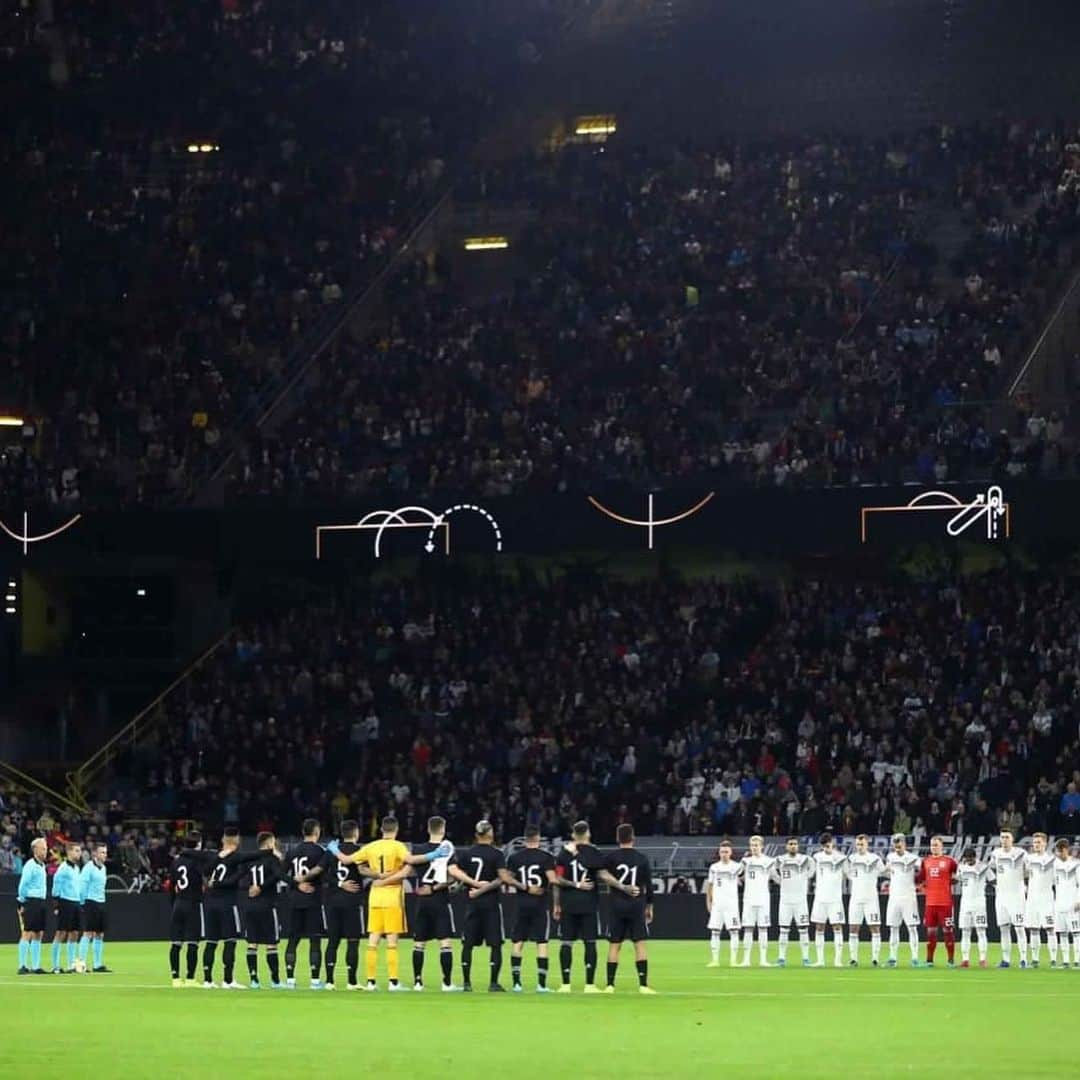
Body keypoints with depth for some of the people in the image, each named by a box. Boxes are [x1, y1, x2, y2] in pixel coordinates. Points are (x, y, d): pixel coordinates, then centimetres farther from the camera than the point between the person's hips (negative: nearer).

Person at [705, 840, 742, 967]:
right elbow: (710, 885, 14)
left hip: (731, 903, -3)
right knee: (714, 931, 1)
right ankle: (715, 960, 6)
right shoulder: (714, 867, 10)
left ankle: (734, 960, -2)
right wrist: (708, 901, 10)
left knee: (734, 931, -5)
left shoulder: (736, 866, 2)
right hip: (717, 903, 3)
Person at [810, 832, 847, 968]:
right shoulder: (817, 857, 8)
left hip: (835, 897, -3)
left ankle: (838, 959, -3)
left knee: (837, 927, -5)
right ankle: (820, 960, 7)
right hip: (820, 897, 3)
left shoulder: (840, 857, -1)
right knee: (819, 928, 3)